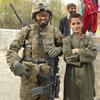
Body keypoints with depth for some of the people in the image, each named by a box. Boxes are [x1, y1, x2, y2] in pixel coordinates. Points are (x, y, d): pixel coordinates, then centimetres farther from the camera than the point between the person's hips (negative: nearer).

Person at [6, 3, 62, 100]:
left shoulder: (54, 31, 3)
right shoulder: (27, 30, -4)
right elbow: (12, 50, -6)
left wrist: (58, 50, -8)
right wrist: (16, 65, -23)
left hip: (47, 75, 2)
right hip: (29, 74, -2)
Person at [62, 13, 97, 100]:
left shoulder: (88, 39, 3)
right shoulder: (67, 40, -1)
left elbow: (93, 54, -11)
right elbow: (67, 57, -12)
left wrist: (78, 51, -14)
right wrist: (85, 54, -12)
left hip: (86, 74, 1)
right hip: (72, 74, -1)